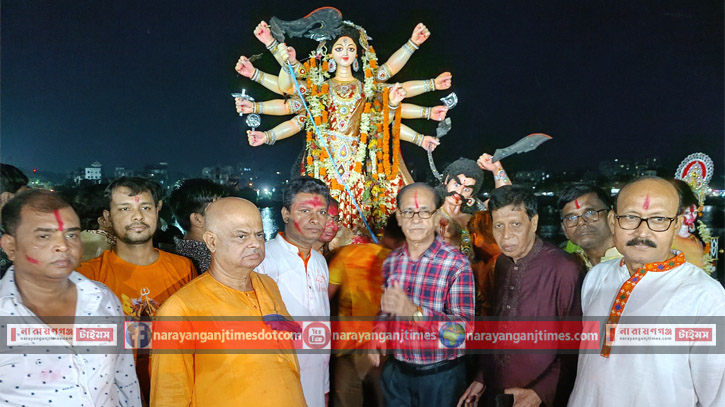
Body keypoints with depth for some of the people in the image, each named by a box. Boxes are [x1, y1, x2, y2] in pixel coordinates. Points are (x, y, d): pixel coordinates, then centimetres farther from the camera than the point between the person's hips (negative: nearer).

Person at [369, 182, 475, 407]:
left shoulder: (457, 264, -16)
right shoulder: (391, 261, 2)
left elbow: (466, 325, -22)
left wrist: (415, 313, -34)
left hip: (441, 374, -4)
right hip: (396, 371, 5)